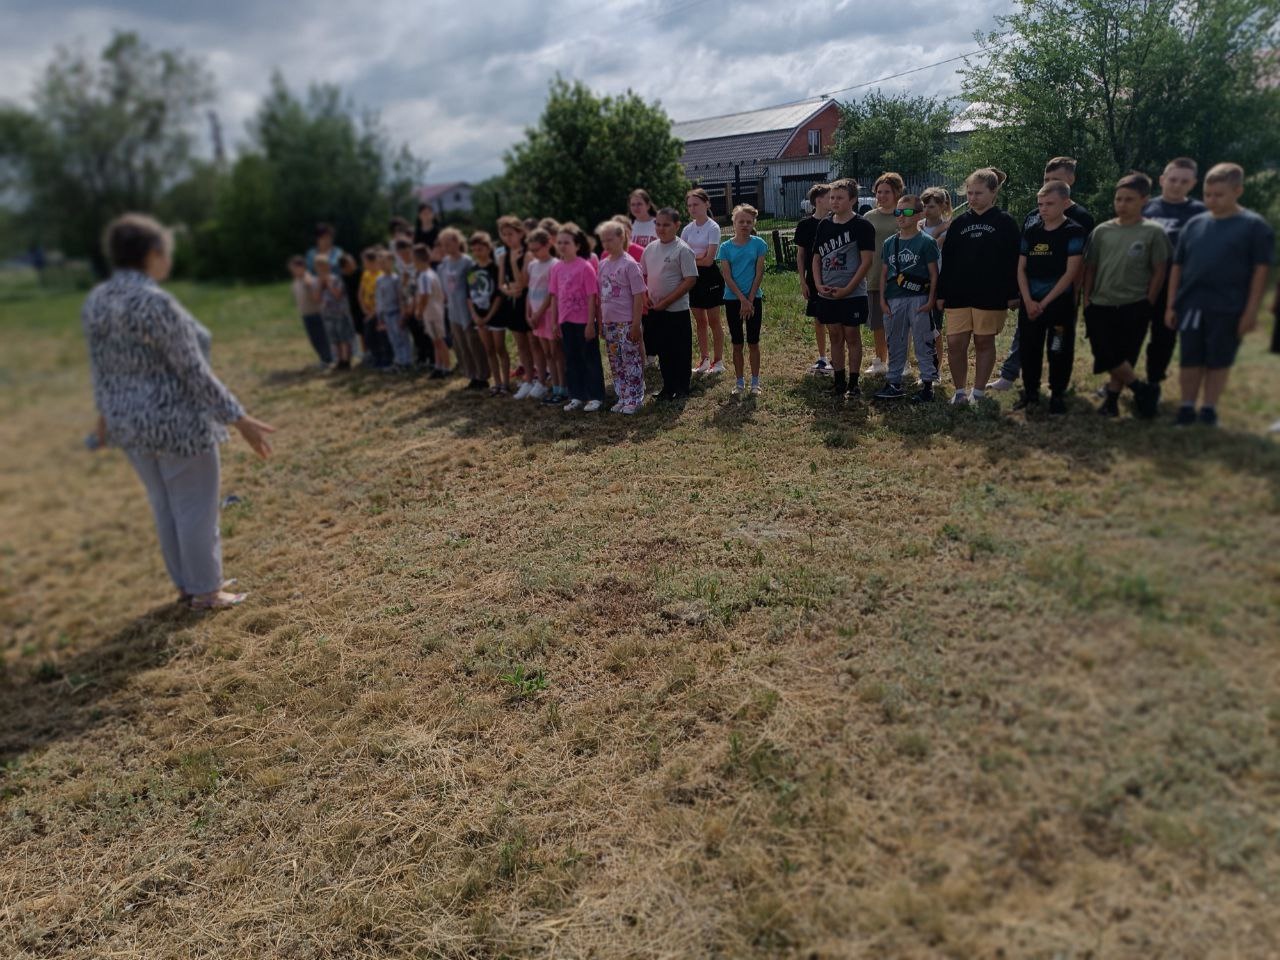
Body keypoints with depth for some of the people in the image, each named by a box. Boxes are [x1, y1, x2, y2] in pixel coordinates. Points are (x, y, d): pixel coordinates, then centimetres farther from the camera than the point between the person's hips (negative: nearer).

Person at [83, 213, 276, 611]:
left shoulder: (96, 299, 3)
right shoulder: (155, 303, -23)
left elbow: (100, 365, 13)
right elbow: (195, 373, -23)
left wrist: (106, 413, 27)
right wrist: (240, 420, -20)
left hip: (132, 423, 9)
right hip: (178, 423, -9)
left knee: (165, 508, 20)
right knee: (195, 510, 6)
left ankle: (186, 584, 33)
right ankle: (205, 592, 20)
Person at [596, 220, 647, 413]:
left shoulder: (629, 264, -11)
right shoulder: (603, 264, 8)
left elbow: (639, 296, -12)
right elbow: (600, 295, 13)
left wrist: (636, 324, -15)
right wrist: (600, 321, 10)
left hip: (627, 323, -7)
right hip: (609, 322, 7)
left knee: (631, 361, 0)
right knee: (615, 363, 12)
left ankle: (634, 399, 9)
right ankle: (622, 398, 22)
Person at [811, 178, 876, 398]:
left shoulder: (862, 226, -8)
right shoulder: (824, 225, 8)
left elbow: (866, 262, -12)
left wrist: (847, 289, -17)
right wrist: (818, 285, -3)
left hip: (852, 295, -5)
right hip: (827, 295, 5)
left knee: (852, 336, 3)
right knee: (835, 336, 10)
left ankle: (853, 382, 12)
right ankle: (839, 381, 19)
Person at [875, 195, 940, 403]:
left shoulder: (926, 242, -4)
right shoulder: (889, 243, 10)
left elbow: (934, 274, -5)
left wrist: (931, 300, -11)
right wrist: (882, 299, 5)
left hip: (919, 299, -5)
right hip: (894, 300, 5)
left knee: (924, 343, 1)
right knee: (894, 344, 11)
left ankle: (927, 384, 8)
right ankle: (894, 383, 20)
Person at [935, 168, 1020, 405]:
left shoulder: (1005, 223, -1)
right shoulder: (959, 223, 9)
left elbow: (1015, 260, -2)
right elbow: (947, 261, 9)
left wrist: (1013, 294, -7)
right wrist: (941, 294, 5)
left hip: (991, 296, -3)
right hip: (958, 295, 3)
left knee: (984, 343, 5)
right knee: (955, 343, -2)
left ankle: (978, 393, 15)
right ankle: (960, 392, 11)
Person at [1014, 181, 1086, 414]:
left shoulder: (1074, 232, -6)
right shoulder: (1030, 231, 7)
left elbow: (1071, 272, -11)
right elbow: (1021, 268, 6)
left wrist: (1044, 303, -13)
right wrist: (1028, 301, -6)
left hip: (1060, 304, -4)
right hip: (1030, 304, 4)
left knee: (1059, 352, 2)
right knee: (1029, 350, 9)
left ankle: (1058, 395, 15)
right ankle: (1030, 393, 22)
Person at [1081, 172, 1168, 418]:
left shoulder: (1153, 232, -1)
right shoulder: (1103, 230, 7)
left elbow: (1159, 271, 0)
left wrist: (1148, 304, -4)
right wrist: (1087, 299, 4)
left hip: (1134, 307, -2)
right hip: (1100, 305, 2)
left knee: (1123, 357, 2)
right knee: (1106, 356, -7)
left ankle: (1112, 398, 16)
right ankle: (1140, 390, 11)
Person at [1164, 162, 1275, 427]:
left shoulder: (1254, 226, -2)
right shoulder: (1194, 224, 7)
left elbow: (1261, 270, -4)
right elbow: (1178, 266, 10)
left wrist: (1251, 310, -9)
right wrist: (1171, 304, 5)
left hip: (1228, 309, -2)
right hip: (1191, 305, 3)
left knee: (1218, 362, 6)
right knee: (1190, 360, 7)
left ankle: (1209, 409, 17)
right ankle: (1187, 407, 17)